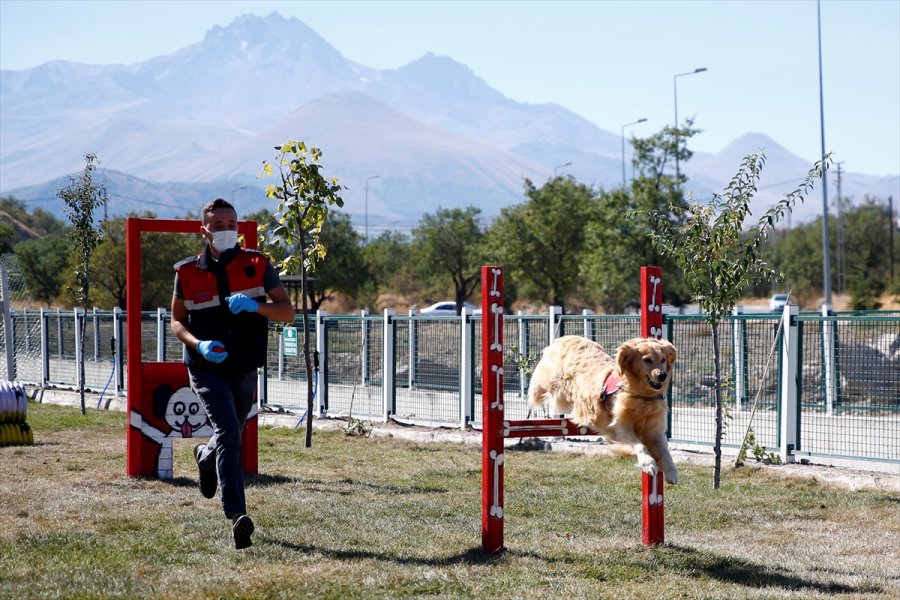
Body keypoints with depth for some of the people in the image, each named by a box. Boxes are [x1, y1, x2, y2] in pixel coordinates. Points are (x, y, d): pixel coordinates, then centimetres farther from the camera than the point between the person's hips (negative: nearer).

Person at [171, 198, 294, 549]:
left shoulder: (257, 265, 0)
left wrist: (255, 306, -22)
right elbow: (177, 321, 7)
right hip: (206, 366, -3)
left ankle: (205, 457, 55)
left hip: (245, 368, 3)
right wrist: (198, 345, -13)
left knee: (232, 436, 18)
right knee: (227, 431, -21)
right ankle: (237, 515, -26)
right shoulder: (188, 273, 0)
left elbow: (288, 312, -2)